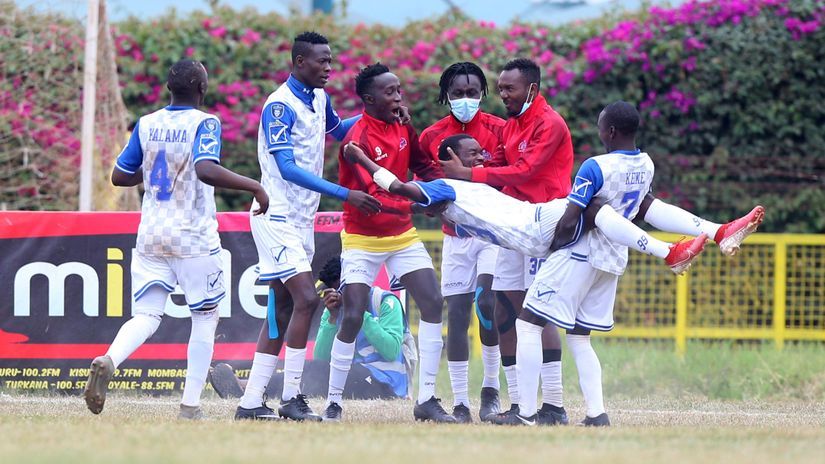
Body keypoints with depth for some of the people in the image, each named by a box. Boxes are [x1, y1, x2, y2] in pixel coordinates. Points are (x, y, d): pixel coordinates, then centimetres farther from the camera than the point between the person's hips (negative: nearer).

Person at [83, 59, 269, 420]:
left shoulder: (146, 124, 6)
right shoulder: (204, 123, -10)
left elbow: (120, 176, 11)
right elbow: (206, 169, -27)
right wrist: (253, 187, -19)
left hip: (151, 234, 4)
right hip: (193, 237, -4)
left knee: (147, 315, 4)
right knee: (205, 316, 9)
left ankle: (108, 361, -27)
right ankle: (190, 406, 5)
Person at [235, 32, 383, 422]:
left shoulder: (319, 99, 10)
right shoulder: (280, 106, -16)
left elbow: (337, 130, 33)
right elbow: (287, 168, -23)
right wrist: (344, 194, -27)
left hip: (301, 220, 9)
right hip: (277, 217, -9)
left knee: (283, 308, 8)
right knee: (306, 298, -18)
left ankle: (251, 402, 10)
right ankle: (291, 399, -14)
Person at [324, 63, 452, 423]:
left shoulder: (403, 128, 0)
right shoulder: (357, 140, -20)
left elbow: (425, 166, 12)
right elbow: (370, 196, -30)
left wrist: (446, 189, -9)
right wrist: (414, 207, -39)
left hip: (403, 235, 6)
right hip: (363, 239, -6)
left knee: (433, 304, -5)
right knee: (352, 318, -12)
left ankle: (426, 399, -1)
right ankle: (333, 403, 1)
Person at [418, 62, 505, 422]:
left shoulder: (498, 130, -3)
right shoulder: (432, 136, 5)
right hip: (456, 234, 3)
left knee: (487, 301, -19)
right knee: (456, 313, -2)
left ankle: (491, 389, -3)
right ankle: (459, 402, 1)